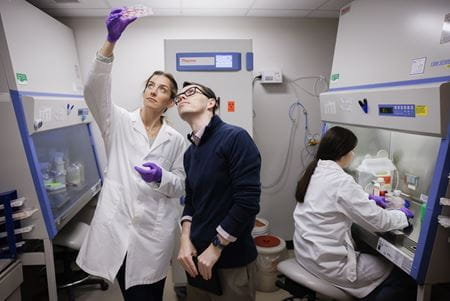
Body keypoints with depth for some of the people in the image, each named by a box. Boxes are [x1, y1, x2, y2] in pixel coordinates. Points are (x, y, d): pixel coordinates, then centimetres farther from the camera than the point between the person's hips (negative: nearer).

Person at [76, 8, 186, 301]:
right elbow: (95, 91, -16)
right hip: (117, 225, 0)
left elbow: (180, 186, 5)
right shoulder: (120, 123, 1)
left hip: (154, 230, 0)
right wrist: (111, 40, -28)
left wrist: (162, 177, -19)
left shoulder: (176, 140, 3)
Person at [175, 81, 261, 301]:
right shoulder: (190, 153, 6)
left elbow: (247, 202, -21)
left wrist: (216, 247, -15)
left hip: (231, 258, -6)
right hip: (197, 255, 7)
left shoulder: (235, 138, -16)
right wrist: (185, 239, -3)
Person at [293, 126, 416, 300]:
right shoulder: (341, 181, -24)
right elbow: (377, 221, -16)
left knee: (371, 254, 27)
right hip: (326, 261, -9)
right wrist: (402, 215, 2)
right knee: (405, 279, 3)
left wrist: (366, 199, 20)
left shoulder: (315, 172, 3)